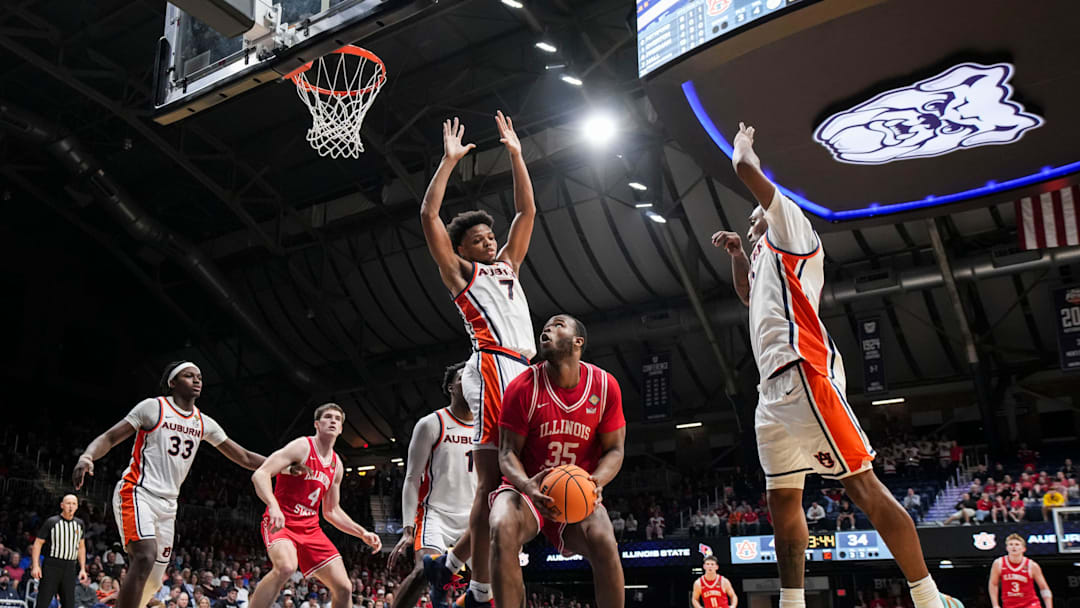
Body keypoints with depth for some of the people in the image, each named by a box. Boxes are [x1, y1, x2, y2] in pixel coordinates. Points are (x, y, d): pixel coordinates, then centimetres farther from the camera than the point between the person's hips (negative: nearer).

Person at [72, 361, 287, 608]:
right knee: (145, 557, -28)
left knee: (152, 582, 7)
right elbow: (110, 437, -5)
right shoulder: (153, 407, -3)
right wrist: (86, 457, -26)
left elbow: (244, 458, 15)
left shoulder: (204, 423, 12)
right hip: (137, 493, -6)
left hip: (167, 504, 7)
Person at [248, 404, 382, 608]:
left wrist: (362, 533, 13)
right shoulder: (302, 447, -9)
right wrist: (273, 505, -38)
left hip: (310, 528, 7)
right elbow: (260, 474, -20)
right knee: (286, 566, -38)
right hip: (281, 522, -7)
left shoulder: (336, 465, 13)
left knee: (344, 588, -2)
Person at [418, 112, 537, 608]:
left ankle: (451, 562, 20)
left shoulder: (508, 266, 27)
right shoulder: (459, 270, 11)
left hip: (524, 371, 8)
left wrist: (515, 155, 23)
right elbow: (428, 216, 0)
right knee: (493, 482, -11)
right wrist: (450, 161, 2)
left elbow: (526, 212, 27)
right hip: (494, 368, -8)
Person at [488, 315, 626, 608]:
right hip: (529, 488, -1)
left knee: (604, 543, -29)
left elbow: (614, 450, -1)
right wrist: (526, 485, -32)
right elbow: (508, 453, -9)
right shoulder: (522, 387, -11)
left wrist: (597, 480, -25)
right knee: (503, 530, -33)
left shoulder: (605, 386, -6)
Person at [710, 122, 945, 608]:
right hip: (774, 386, 10)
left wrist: (743, 145, 24)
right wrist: (737, 253, 41)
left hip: (803, 371, -10)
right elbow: (748, 294, 53)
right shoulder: (768, 257, 34)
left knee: (860, 483, -12)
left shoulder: (788, 225, 10)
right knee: (782, 498, 6)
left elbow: (745, 169, 2)